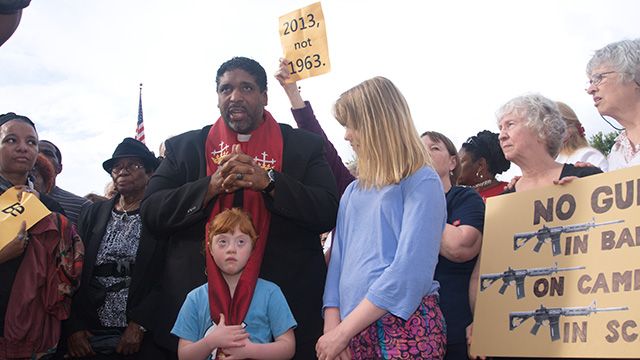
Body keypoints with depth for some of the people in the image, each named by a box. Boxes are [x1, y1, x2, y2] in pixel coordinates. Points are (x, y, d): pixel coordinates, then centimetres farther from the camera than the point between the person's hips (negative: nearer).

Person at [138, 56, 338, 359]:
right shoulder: (184, 147, 10)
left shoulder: (304, 146, 6)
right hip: (196, 303, 1)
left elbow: (329, 213, -5)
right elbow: (151, 212, 1)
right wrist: (211, 185, -14)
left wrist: (268, 181, -17)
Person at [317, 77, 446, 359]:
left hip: (405, 326, -6)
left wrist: (343, 331, -17)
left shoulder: (421, 183, -7)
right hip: (354, 330, 6)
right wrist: (332, 327, -6)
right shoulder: (353, 192, 13)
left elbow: (409, 271, -17)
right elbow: (338, 261, 9)